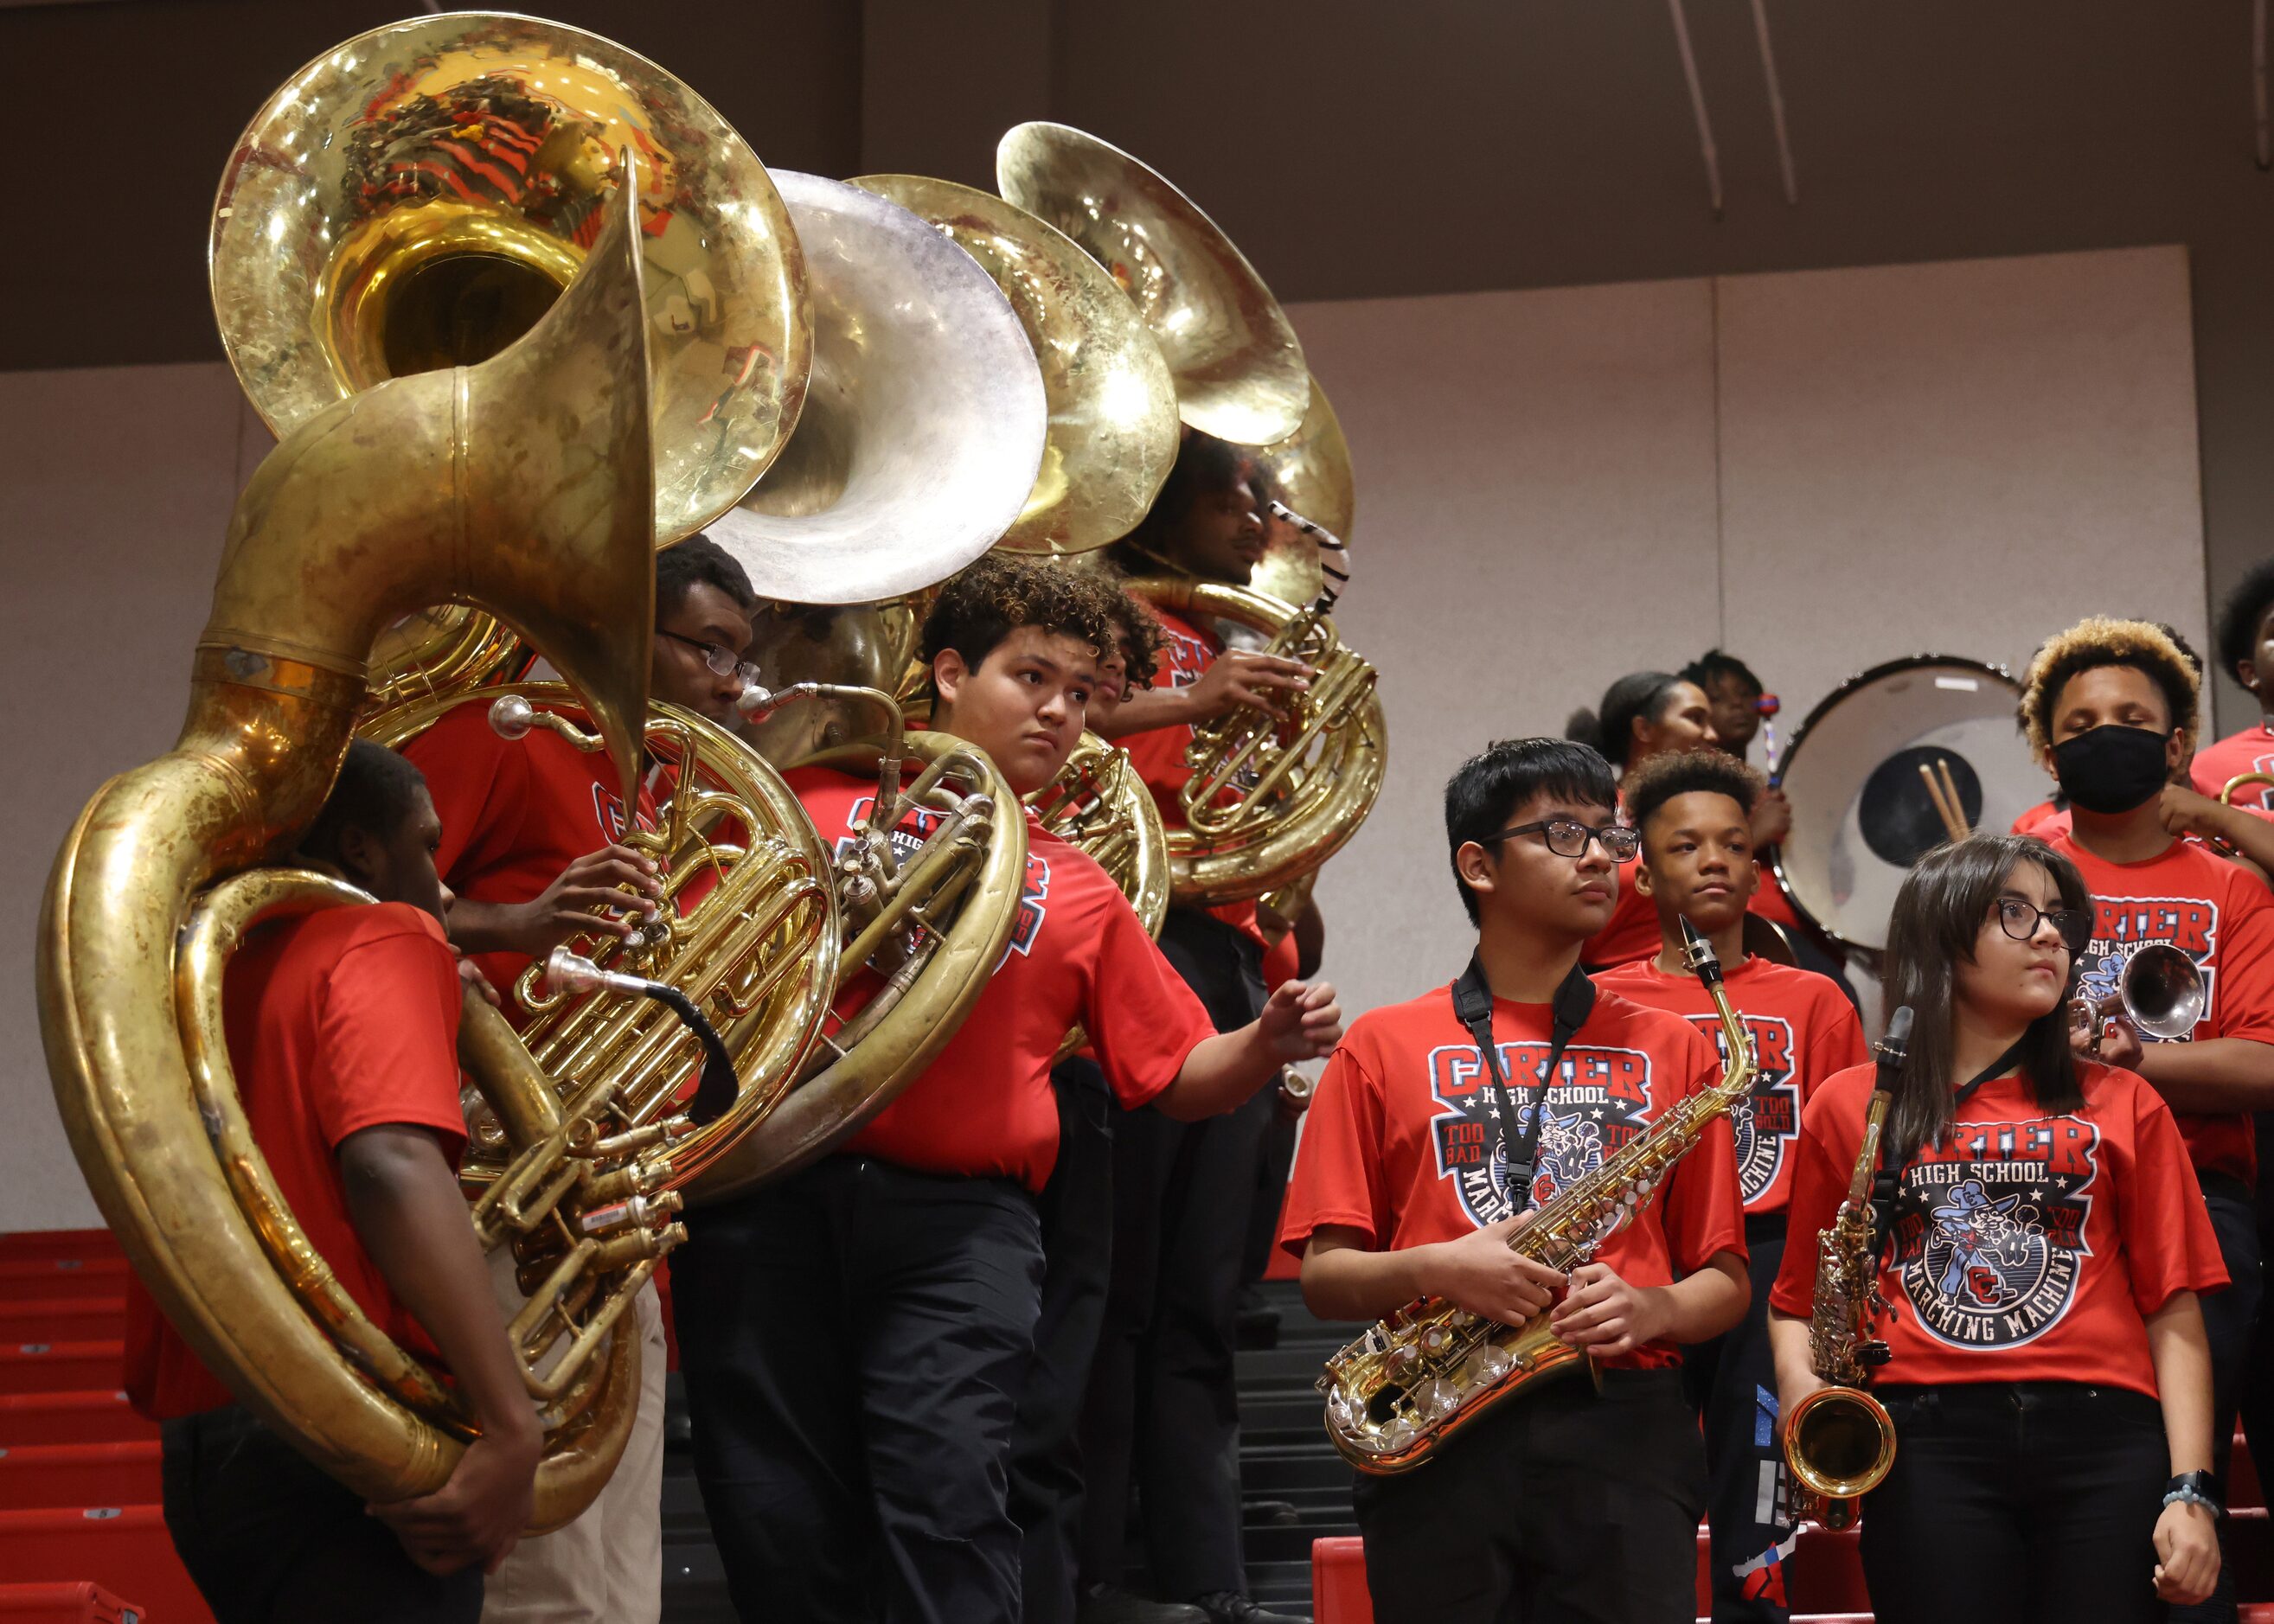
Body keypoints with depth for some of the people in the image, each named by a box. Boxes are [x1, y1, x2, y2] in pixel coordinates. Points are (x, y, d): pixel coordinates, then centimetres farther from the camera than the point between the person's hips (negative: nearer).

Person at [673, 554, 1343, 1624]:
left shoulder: (1078, 892, 21)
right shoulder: (814, 803, 14)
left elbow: (1180, 1075, 19)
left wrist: (1268, 1045, -1)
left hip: (957, 1222, 0)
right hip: (770, 1192, 0)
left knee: (946, 1499, -17)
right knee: (779, 1526, -1)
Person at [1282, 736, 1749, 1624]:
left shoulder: (1670, 1049, 14)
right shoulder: (1384, 1045, 10)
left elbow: (1725, 1280, 13)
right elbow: (1324, 1276, 6)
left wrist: (1650, 1309, -8)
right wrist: (1433, 1268, -13)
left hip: (1626, 1430, 1)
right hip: (1439, 1444, -1)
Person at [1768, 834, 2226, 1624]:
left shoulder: (2121, 1106, 14)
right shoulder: (1852, 1107, 13)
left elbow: (2172, 1312, 8)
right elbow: (1798, 1299, 17)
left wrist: (2190, 1490, -2)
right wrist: (1801, 1387, -4)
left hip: (2103, 1440, 1)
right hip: (1928, 1442, -1)